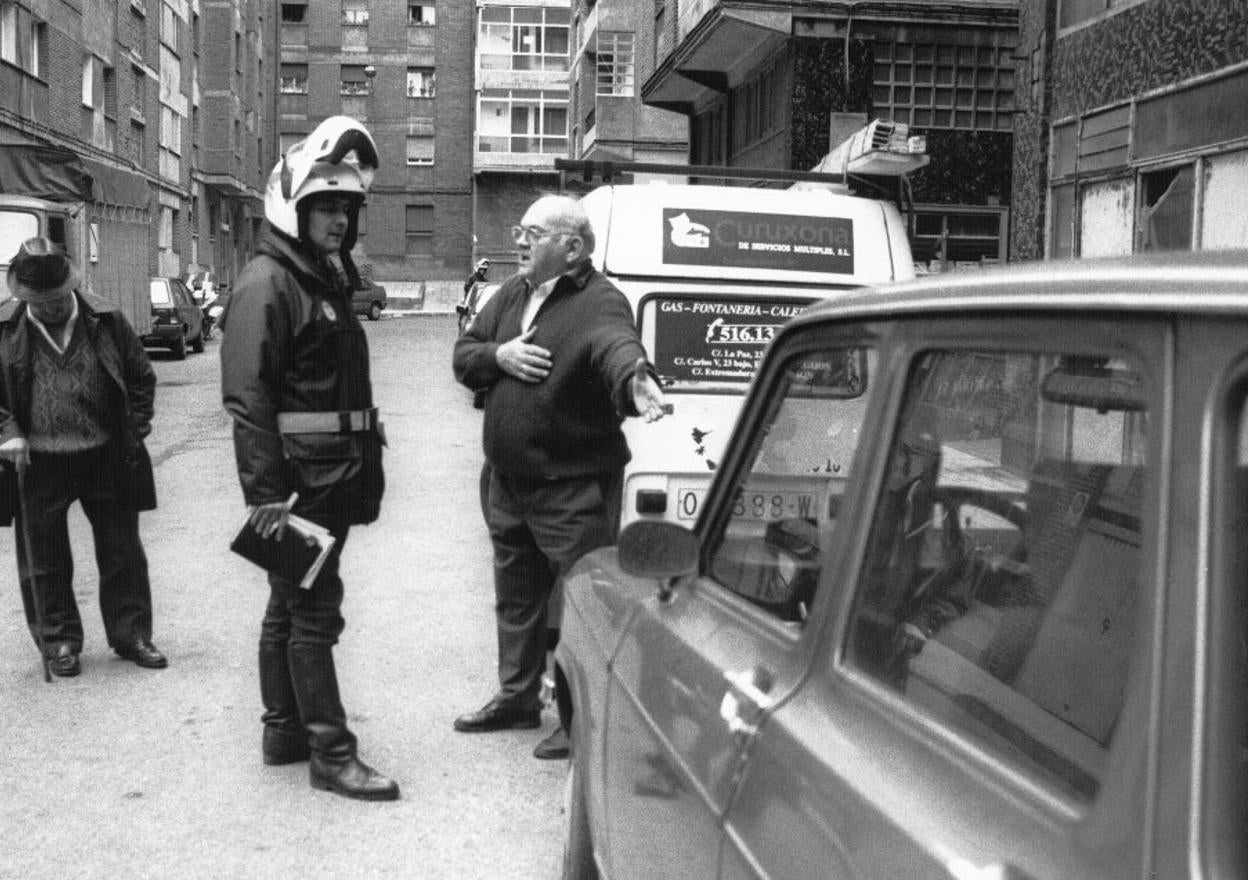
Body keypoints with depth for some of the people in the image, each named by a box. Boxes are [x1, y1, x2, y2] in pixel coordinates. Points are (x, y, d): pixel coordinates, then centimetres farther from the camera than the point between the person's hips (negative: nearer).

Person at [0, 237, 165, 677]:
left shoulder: (106, 321, -3)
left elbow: (141, 376, 7)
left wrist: (134, 431, 0)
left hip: (106, 458, 0)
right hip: (37, 464, 0)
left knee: (123, 553, 8)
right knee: (44, 560, 9)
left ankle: (131, 635, 22)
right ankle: (58, 642, 25)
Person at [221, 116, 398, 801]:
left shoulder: (325, 280, 16)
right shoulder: (267, 282, -13)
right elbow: (247, 396, -19)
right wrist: (267, 493, -23)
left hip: (331, 479, 9)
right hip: (295, 480, -9)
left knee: (291, 605, 16)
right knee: (314, 613, -5)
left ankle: (283, 728, 27)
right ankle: (331, 754, 1)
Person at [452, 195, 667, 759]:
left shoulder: (599, 303, -16)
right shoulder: (513, 294, 9)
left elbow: (619, 347, -37)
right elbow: (462, 354, 13)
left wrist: (636, 380, -60)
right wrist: (498, 357, -10)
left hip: (573, 490, -8)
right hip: (508, 484, 8)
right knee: (516, 598, 22)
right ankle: (517, 698, 39)